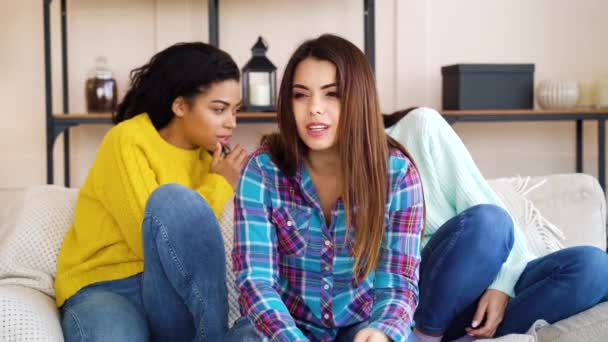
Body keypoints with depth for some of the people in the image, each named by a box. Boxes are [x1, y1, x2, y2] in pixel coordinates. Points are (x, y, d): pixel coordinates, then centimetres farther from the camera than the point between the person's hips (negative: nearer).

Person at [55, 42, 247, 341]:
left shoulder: (207, 153, 10)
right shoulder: (128, 141, -9)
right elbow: (153, 241, -19)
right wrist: (219, 186, -9)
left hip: (177, 294, 5)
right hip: (105, 289, -4)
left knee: (174, 200, -28)